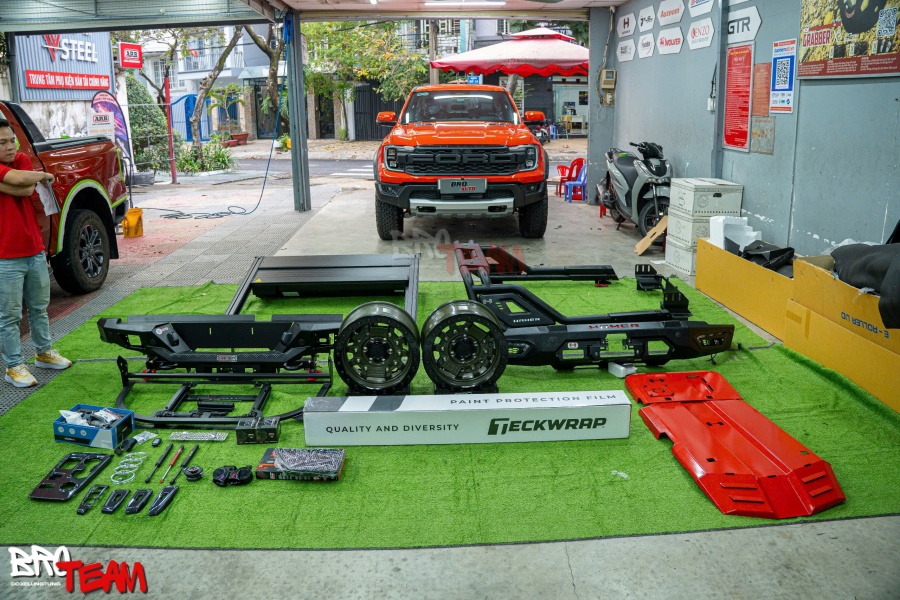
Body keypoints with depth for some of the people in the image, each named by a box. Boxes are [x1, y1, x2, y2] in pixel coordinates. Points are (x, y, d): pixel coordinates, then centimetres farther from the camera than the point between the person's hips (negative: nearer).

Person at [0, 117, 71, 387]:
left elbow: (27, 190, -10)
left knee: (39, 308, 20)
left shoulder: (22, 160, 7)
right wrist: (44, 176, -8)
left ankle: (44, 352, 35)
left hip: (35, 251, 6)